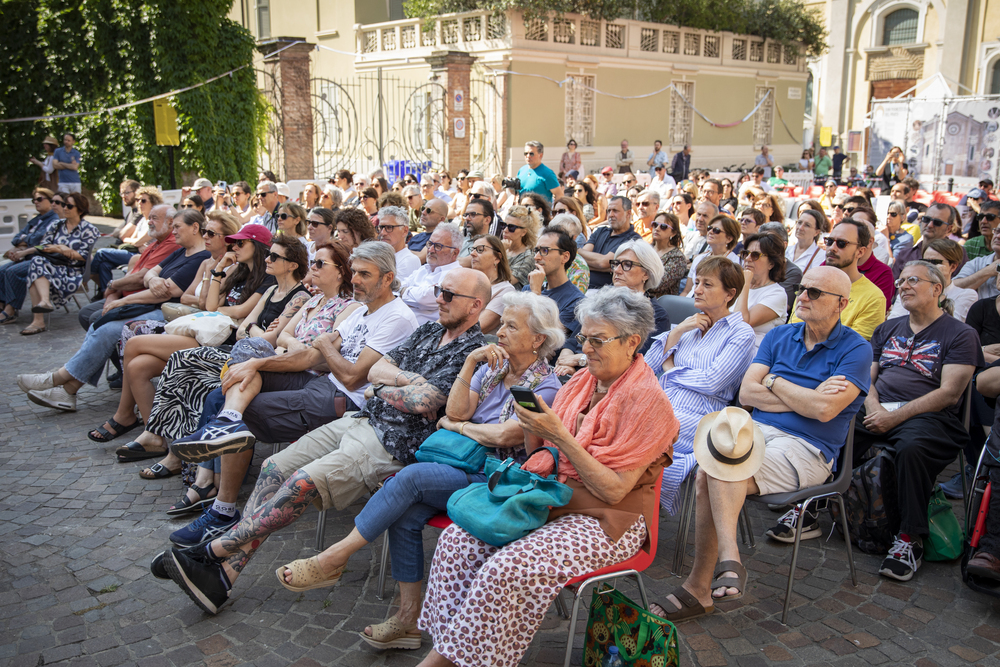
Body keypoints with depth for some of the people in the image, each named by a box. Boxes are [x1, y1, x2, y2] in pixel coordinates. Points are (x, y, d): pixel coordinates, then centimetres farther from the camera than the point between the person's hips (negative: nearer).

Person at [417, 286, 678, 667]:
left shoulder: (646, 400, -14)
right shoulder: (582, 381, 9)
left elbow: (613, 490, -19)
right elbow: (537, 452, 11)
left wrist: (560, 436, -23)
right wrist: (531, 424, -11)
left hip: (607, 520, -7)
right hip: (552, 499, 8)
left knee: (505, 569, -27)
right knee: (457, 539, -12)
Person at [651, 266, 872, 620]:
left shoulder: (855, 349, 2)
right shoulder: (779, 336, 18)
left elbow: (825, 409, -13)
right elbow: (747, 393, 6)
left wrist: (774, 382, 2)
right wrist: (805, 399, -5)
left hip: (806, 449, -5)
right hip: (759, 431, 5)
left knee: (711, 476, -29)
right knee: (708, 474, -31)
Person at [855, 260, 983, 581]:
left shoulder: (961, 334, 7)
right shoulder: (887, 329, 24)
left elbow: (949, 393, -5)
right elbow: (867, 378, 18)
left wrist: (895, 417, -14)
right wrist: (874, 408, -5)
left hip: (927, 416, -4)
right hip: (878, 411, 5)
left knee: (912, 448, -38)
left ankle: (910, 538, -26)